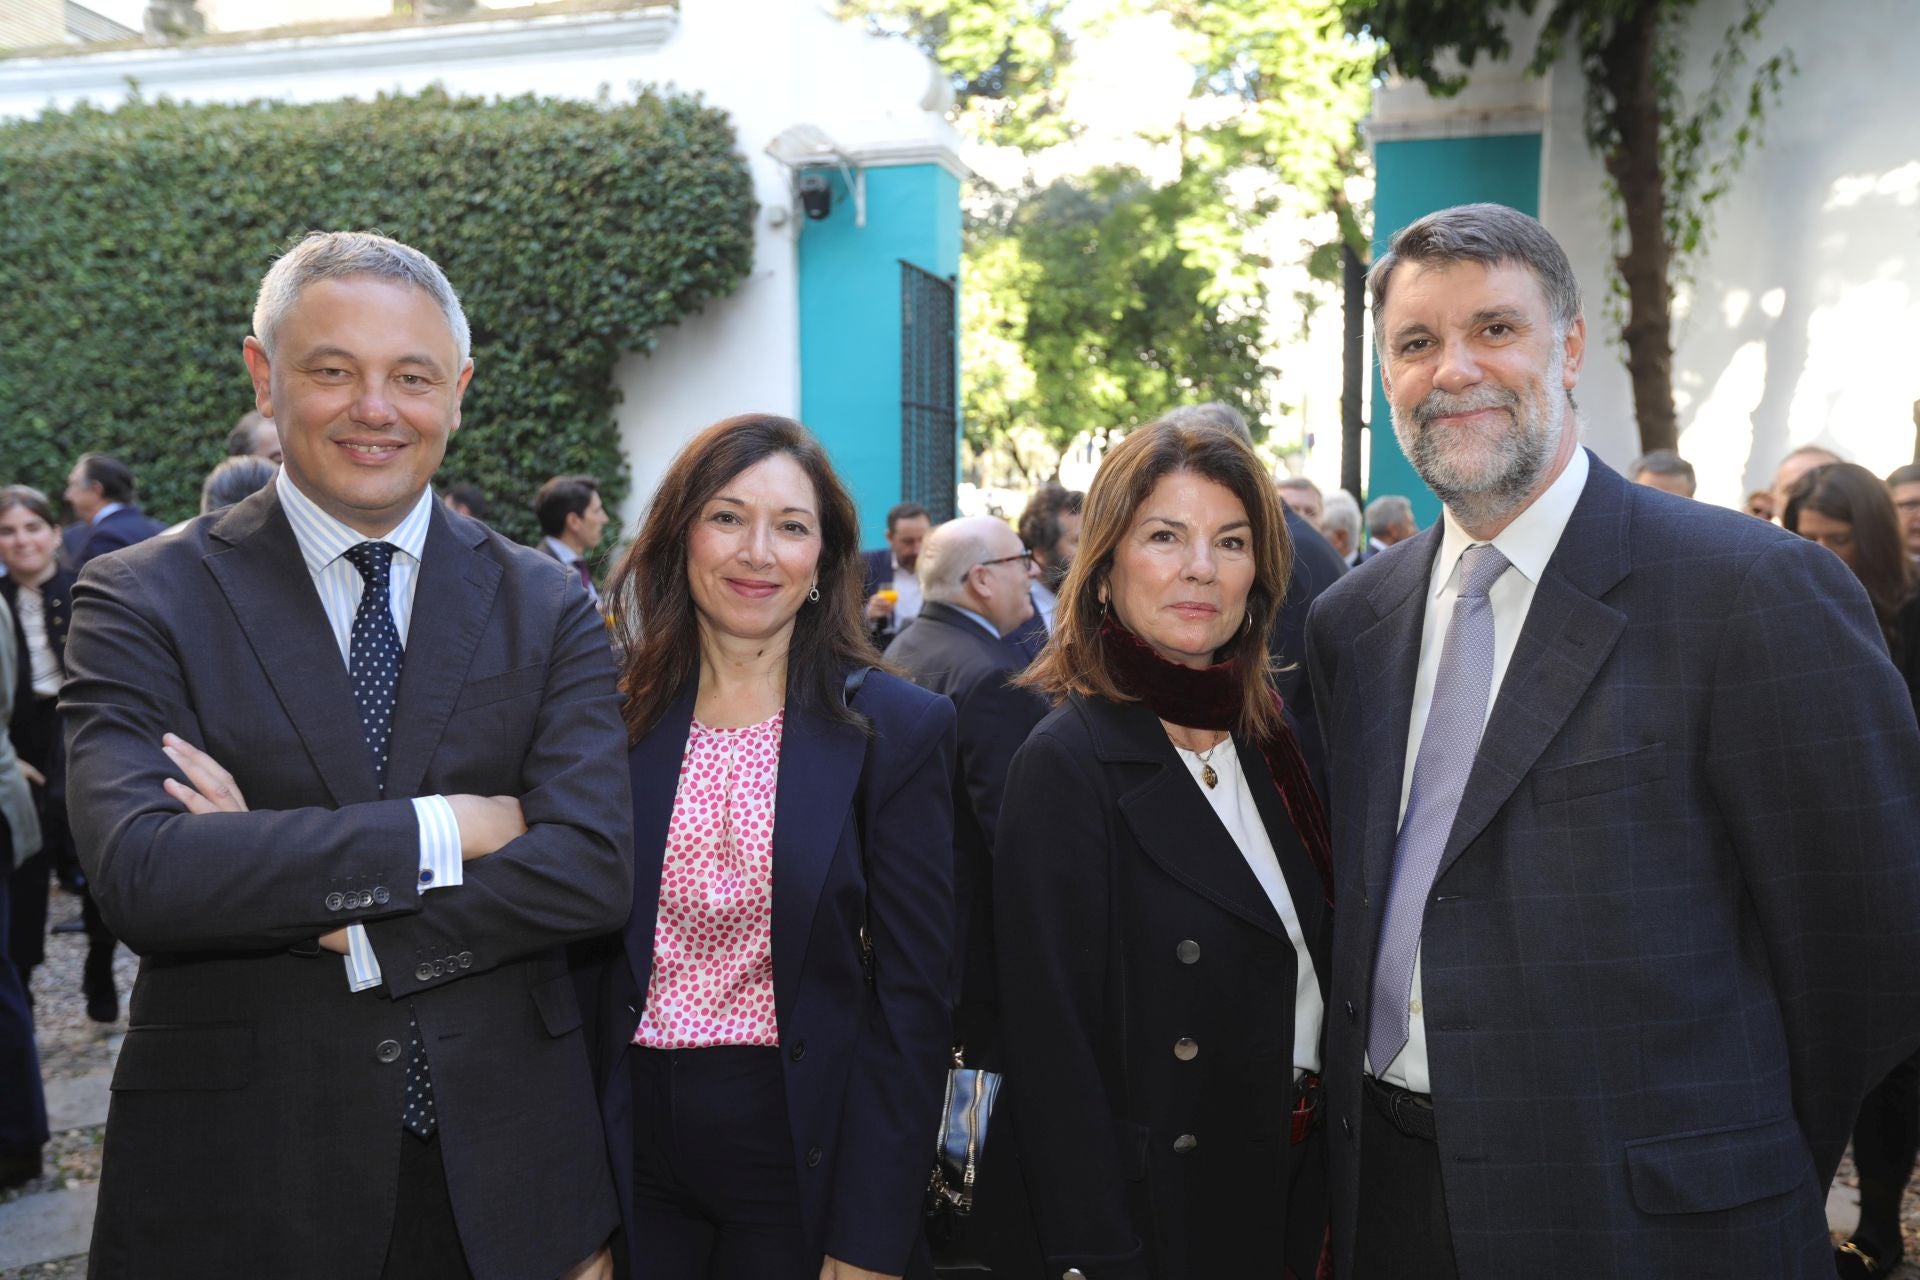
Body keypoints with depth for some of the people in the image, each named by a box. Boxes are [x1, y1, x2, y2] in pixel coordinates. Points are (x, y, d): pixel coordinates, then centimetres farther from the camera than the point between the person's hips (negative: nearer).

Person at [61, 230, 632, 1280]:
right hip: (240, 1176, -1)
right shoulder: (143, 601, -5)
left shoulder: (546, 608, -1)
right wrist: (443, 827, -19)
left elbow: (594, 869, -11)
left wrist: (339, 929, -17)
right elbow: (139, 873, -20)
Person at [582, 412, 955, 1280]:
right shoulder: (618, 715, 0)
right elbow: (582, 961, 5)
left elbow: (913, 995, -8)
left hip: (802, 1145, -2)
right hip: (635, 1150, 2)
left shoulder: (901, 728, -8)